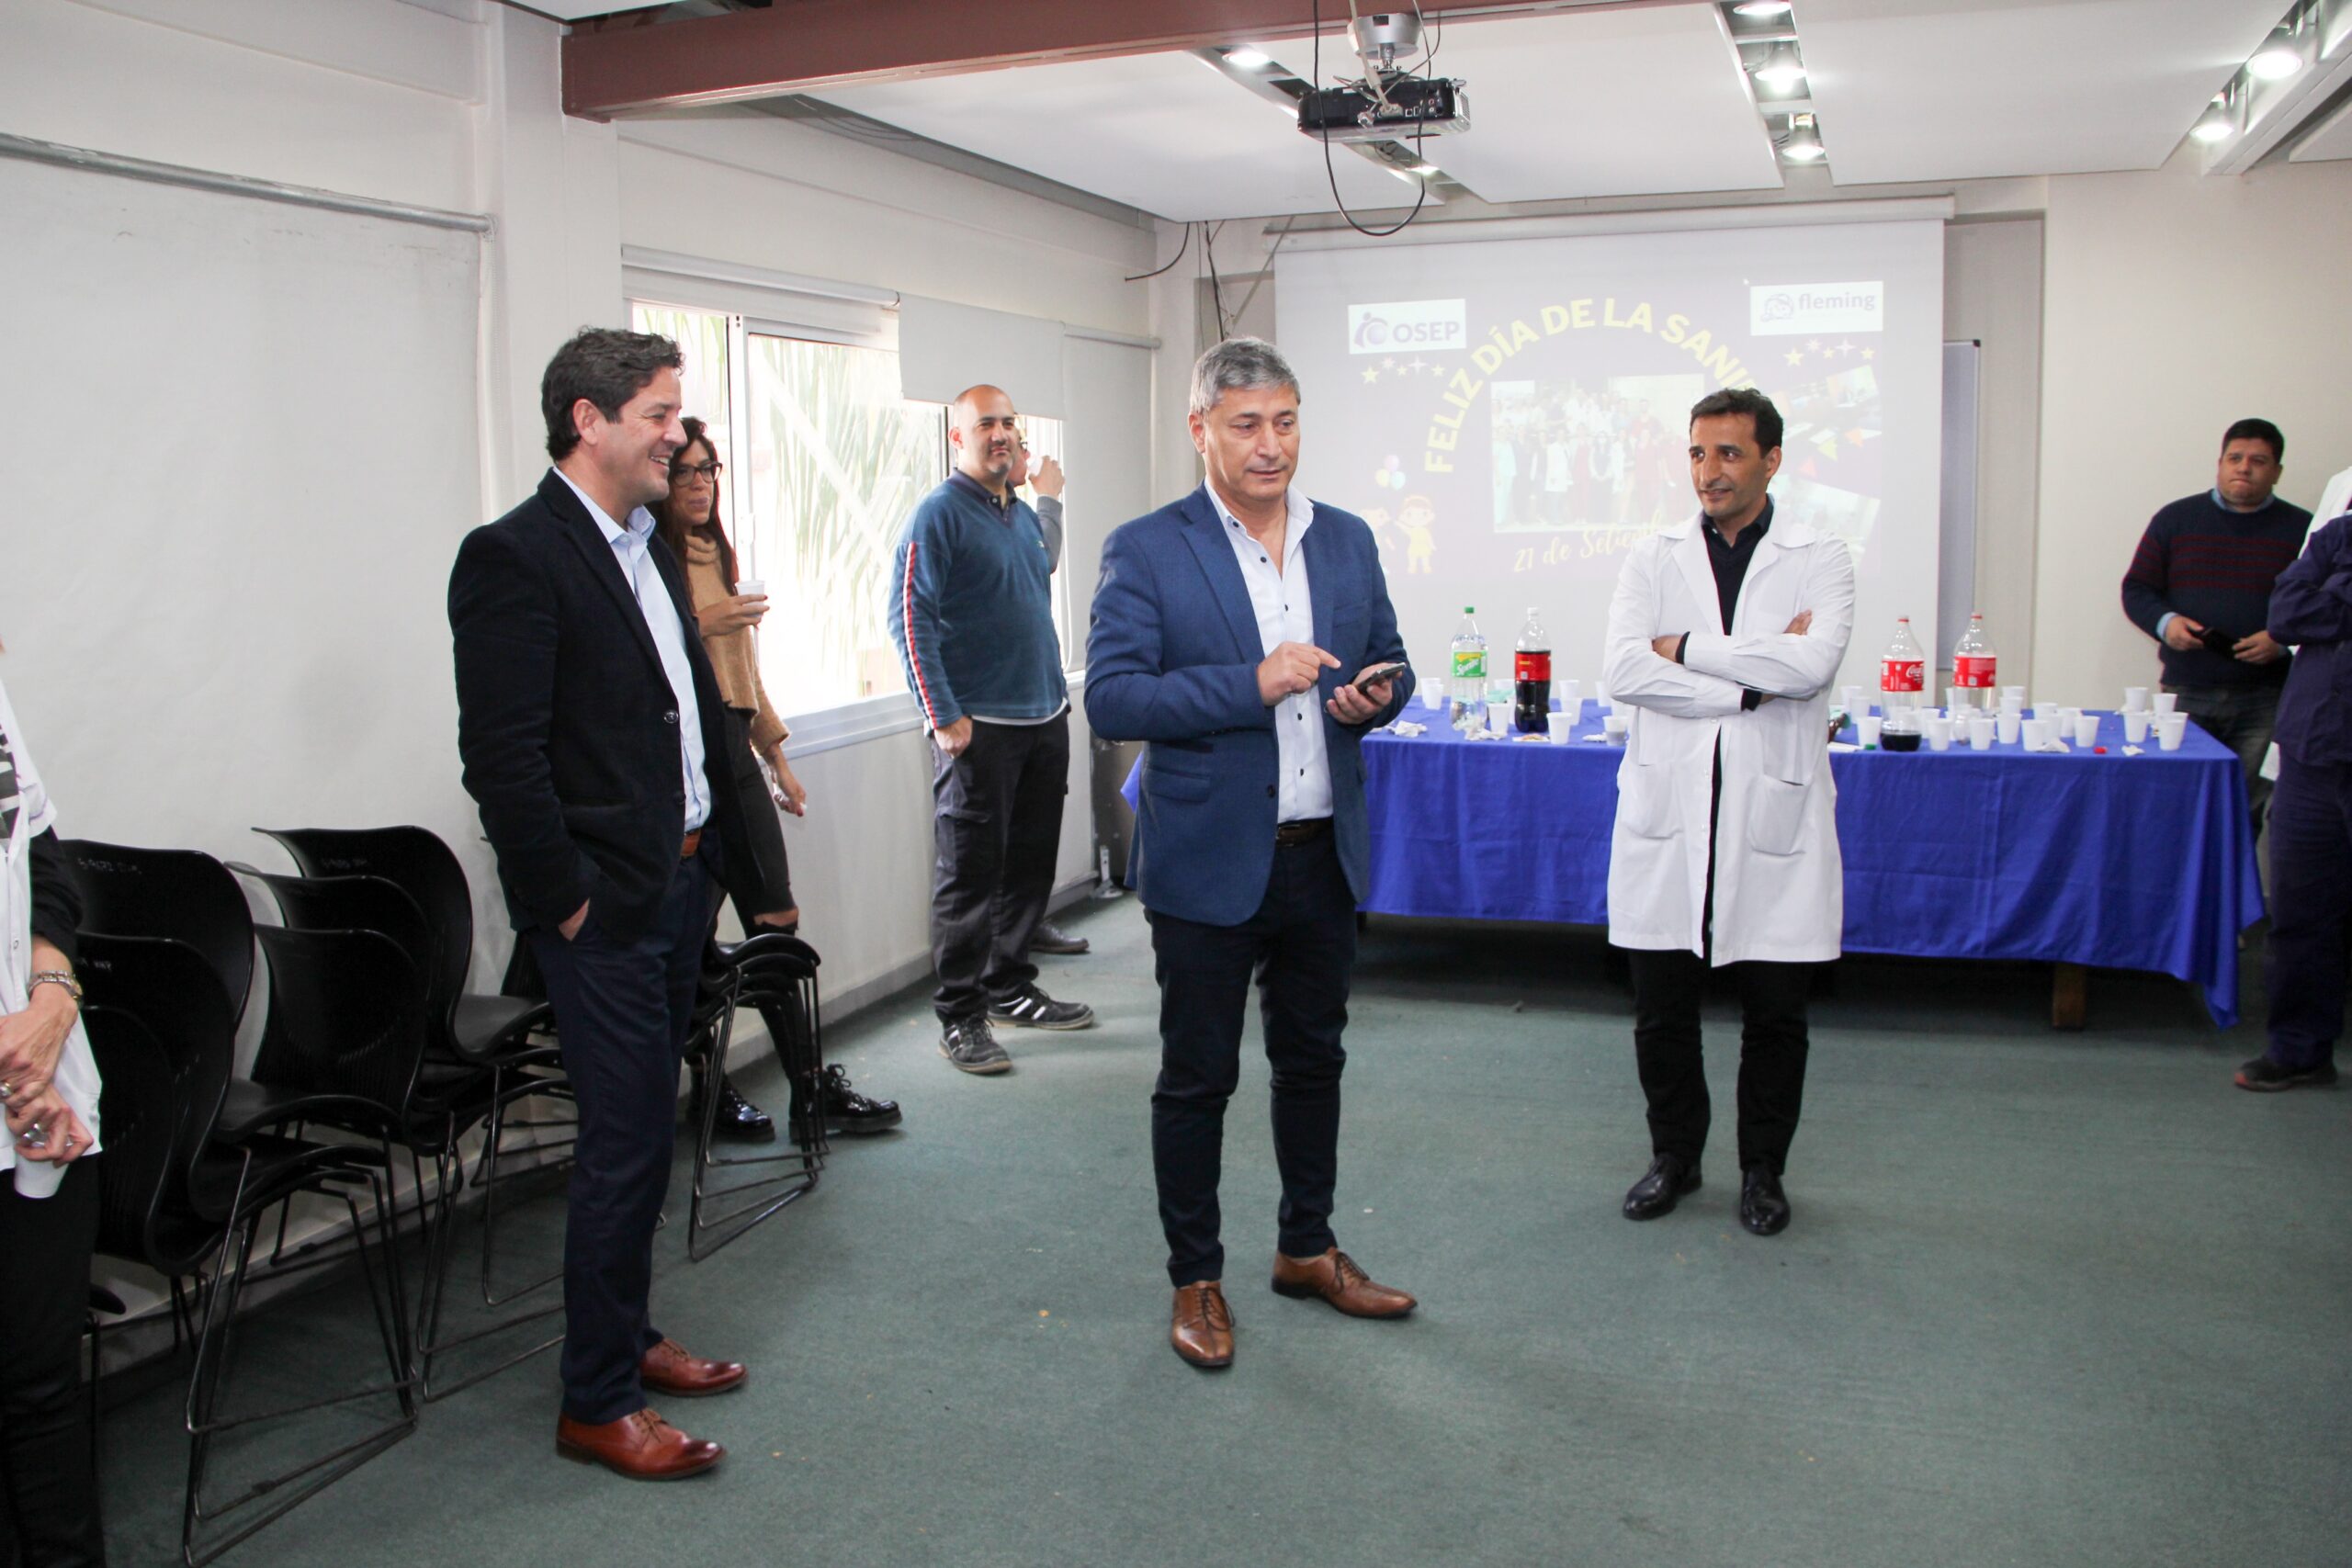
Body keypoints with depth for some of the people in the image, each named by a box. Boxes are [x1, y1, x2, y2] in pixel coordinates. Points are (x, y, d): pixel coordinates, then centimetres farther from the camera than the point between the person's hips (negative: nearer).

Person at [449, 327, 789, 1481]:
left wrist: (725, 852, 13)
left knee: (644, 1133, 18)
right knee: (624, 1146, -2)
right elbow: (503, 756, -19)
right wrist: (565, 899, -17)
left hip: (681, 882, 9)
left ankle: (625, 1337, 34)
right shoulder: (515, 557, -15)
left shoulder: (651, 550, 14)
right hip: (605, 906, -9)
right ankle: (596, 1405, 12)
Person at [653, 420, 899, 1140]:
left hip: (734, 748, 8)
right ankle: (710, 1090, 12)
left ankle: (810, 1087, 12)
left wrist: (777, 755, 24)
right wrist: (697, 626, -21)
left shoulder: (718, 555, 19)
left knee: (777, 920, 6)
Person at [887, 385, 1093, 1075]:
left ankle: (1011, 989, 26)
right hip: (980, 728, -8)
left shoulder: (1025, 516, 16)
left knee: (1030, 866, 14)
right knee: (970, 876, -3)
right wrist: (944, 718, -19)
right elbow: (909, 620, -14)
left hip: (1044, 720, 8)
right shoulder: (938, 515, -8)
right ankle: (960, 1018, 4)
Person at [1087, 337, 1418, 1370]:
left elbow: (1390, 662, 16)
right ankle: (1196, 1279, 23)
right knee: (1197, 1079, 7)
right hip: (1209, 860, -5)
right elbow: (1111, 700, -16)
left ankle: (1307, 1248, 37)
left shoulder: (1347, 541, 7)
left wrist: (1374, 696, -8)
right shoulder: (1145, 551, -9)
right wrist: (1253, 684, -24)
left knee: (1313, 1059, 18)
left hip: (1325, 853, 5)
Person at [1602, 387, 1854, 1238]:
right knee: (1662, 1008, 9)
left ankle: (1763, 1170, 27)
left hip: (1773, 813, -1)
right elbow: (1623, 669, -9)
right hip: (1669, 812, 1)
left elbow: (1814, 665, -16)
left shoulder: (1820, 560, 2)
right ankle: (1674, 1154, 29)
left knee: (1775, 1015, 8)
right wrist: (1753, 683, -12)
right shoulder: (1652, 558, 7)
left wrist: (1685, 647, -11)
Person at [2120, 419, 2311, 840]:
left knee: (2246, 812, -2)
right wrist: (2165, 622, -10)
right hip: (2186, 694, 1)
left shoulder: (2301, 530, 6)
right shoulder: (2176, 519, 9)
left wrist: (2284, 640, -14)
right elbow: (2136, 589, 10)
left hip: (2265, 699, -1)